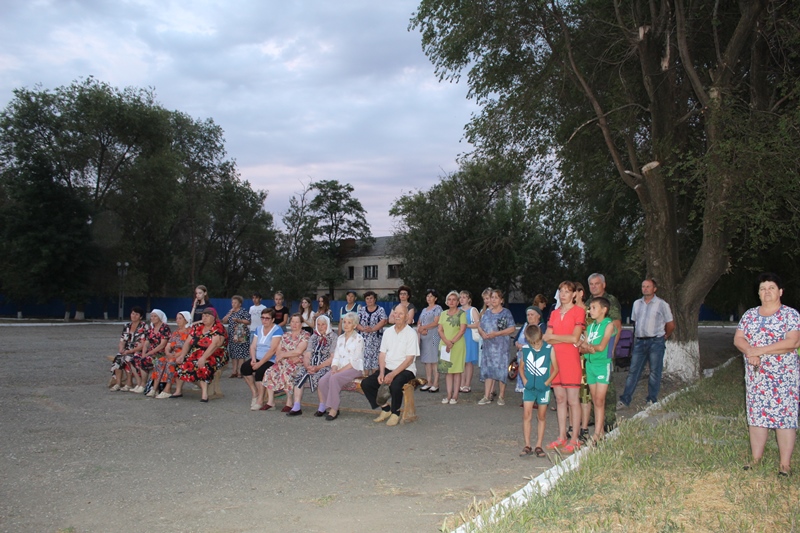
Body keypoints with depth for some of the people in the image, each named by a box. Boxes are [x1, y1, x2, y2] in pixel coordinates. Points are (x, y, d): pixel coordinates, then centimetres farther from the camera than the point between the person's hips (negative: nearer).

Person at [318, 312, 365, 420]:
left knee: (334, 378, -33)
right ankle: (324, 406, -8)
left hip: (354, 369, -6)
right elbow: (336, 357, 13)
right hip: (340, 368, 6)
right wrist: (334, 368, -7)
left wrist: (341, 370, -17)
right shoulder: (340, 338, 17)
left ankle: (334, 409, -24)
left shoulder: (358, 339, -3)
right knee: (323, 381, -23)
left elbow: (355, 361, -10)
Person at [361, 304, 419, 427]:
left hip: (405, 370, -6)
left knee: (395, 385, -35)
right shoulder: (388, 332, 10)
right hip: (387, 368, 6)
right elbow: (382, 354, 8)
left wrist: (392, 374, -20)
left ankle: (395, 412, -7)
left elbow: (409, 359, -13)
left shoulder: (411, 333, -7)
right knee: (366, 383, -13)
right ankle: (385, 408, 4)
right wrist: (381, 373, -9)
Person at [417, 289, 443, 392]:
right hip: (424, 337, 7)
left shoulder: (437, 308, 0)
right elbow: (419, 324, 15)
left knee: (434, 360, -8)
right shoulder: (424, 310, 21)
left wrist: (423, 327, -10)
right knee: (426, 360, 5)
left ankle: (435, 384, -8)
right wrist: (420, 329, -7)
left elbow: (436, 323, -10)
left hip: (433, 337, -7)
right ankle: (429, 383, 9)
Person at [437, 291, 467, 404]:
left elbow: (462, 330, -9)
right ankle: (449, 395, 10)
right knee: (447, 370, 5)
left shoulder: (461, 313, -1)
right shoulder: (443, 314, 12)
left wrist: (452, 342, -16)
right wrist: (447, 342, -11)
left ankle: (455, 396, 2)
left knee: (457, 371, -1)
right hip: (444, 345, 4)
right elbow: (440, 330, 6)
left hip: (457, 345, -4)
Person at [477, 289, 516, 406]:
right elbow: (480, 326, 16)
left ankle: (501, 396, 7)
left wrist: (497, 333, -17)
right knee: (488, 369, 5)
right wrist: (482, 333, -7)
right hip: (488, 345, 5)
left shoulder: (506, 313, -2)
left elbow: (512, 328, -8)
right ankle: (487, 396, 8)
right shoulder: (487, 312, 13)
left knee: (501, 369, -3)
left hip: (501, 346, -5)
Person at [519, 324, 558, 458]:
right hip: (529, 387, 1)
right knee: (526, 415, -5)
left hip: (543, 388, -1)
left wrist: (547, 382, -10)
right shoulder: (525, 349, 1)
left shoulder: (549, 349, -6)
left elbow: (555, 368, -2)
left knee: (541, 417, 7)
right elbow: (521, 367, 11)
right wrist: (524, 380, -4)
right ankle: (527, 446, 1)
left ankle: (539, 446, 15)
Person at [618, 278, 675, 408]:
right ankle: (625, 400, 3)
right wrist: (634, 344, 12)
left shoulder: (662, 304, -1)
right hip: (640, 342, 4)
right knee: (633, 371, 2)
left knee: (654, 372, 0)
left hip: (655, 342, -4)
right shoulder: (637, 303, 13)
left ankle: (652, 400, 9)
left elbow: (671, 325, 5)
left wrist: (664, 337, 11)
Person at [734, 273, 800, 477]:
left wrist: (759, 350, -20)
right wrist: (749, 351, -18)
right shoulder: (750, 315, 10)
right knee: (757, 415, 8)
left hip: (783, 375, -5)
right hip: (755, 375, 5)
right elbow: (738, 338, 4)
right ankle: (756, 458, 16)